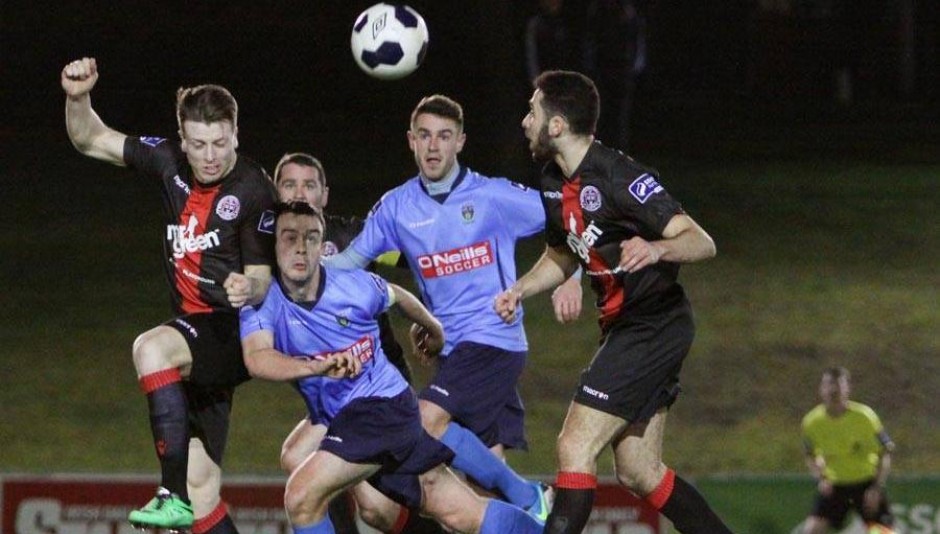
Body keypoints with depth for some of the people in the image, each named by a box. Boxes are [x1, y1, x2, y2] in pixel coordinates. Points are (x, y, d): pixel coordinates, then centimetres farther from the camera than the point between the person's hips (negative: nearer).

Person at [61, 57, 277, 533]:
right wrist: (77, 98, -13)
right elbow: (91, 141, 7)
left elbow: (261, 277, -10)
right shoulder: (171, 163, -1)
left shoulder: (254, 191, -15)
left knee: (150, 348, -34)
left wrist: (249, 289, -33)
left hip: (234, 330, -6)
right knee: (202, 487, 5)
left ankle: (174, 494, -36)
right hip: (195, 330, 6)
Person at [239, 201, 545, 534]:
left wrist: (433, 329, 34)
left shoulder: (354, 287, -9)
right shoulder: (263, 303, -9)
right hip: (339, 420, 3)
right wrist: (316, 367, -48)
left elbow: (397, 296, 15)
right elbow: (256, 358, -30)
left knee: (302, 496, -21)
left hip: (385, 406, -3)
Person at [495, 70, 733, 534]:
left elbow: (702, 243, -26)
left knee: (575, 447, -14)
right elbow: (562, 255, 26)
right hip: (623, 328, 10)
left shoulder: (618, 178, -21)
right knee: (638, 472, 10)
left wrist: (655, 249, -46)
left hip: (652, 328, -10)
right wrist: (519, 290, 7)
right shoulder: (554, 184, 6)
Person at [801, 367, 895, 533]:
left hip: (866, 482, -2)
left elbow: (885, 453, -9)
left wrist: (877, 488, -17)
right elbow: (811, 455, 9)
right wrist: (820, 479, -8)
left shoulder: (864, 417, -18)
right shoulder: (812, 422, -10)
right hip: (834, 485, 2)